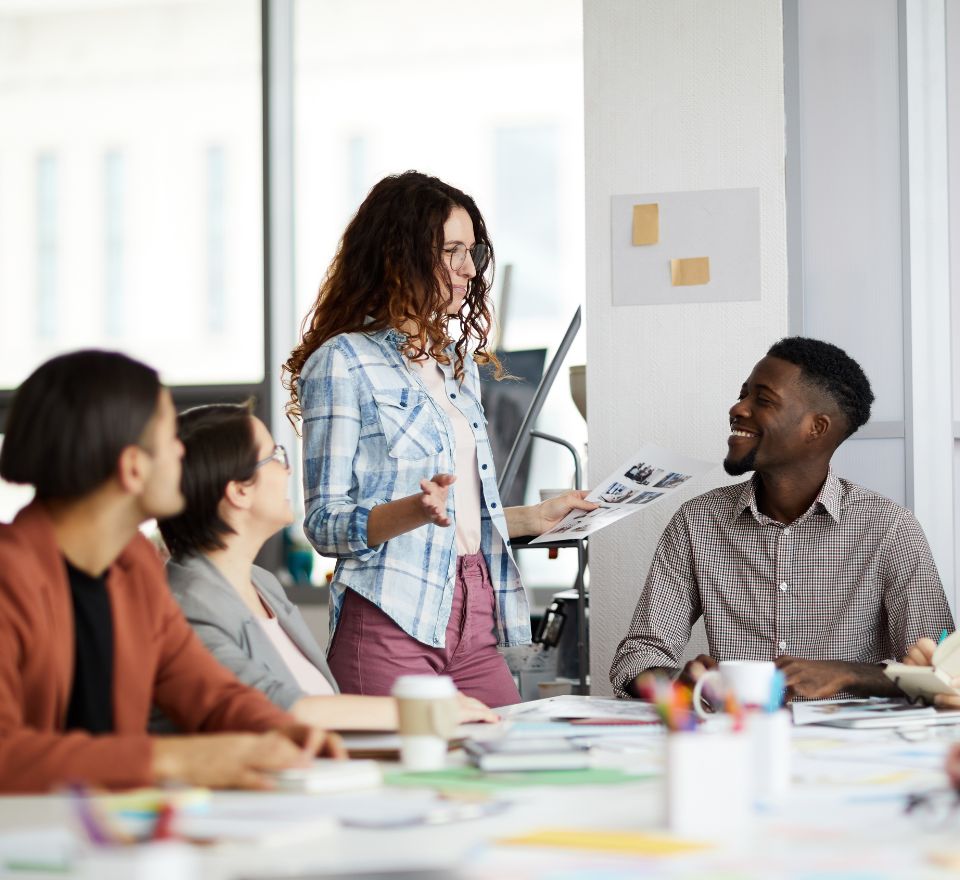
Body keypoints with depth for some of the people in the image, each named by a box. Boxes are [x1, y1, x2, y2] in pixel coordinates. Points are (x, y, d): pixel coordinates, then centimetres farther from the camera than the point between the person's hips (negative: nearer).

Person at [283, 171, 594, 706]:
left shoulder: (458, 363, 20)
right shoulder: (343, 362, -4)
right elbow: (325, 524, -9)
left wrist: (535, 519, 19)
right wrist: (415, 510, -24)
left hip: (475, 620, 7)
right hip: (391, 621, -7)